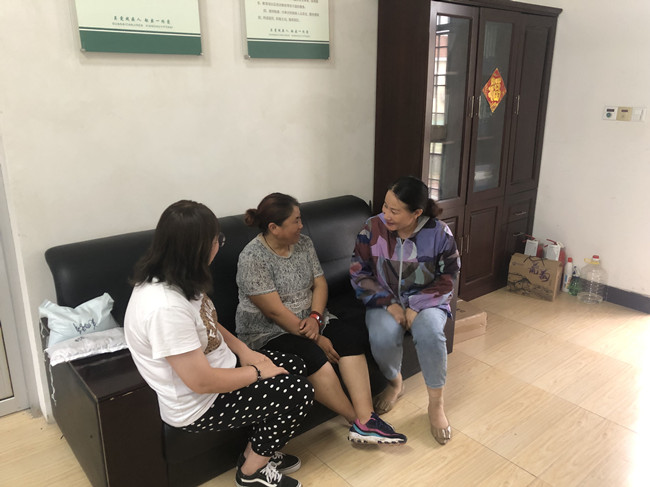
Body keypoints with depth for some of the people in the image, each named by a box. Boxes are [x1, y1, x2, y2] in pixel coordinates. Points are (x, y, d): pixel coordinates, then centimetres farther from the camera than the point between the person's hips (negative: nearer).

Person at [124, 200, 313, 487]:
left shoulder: (173, 279, -5)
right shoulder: (166, 306, -35)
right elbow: (202, 382, -30)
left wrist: (244, 352, -1)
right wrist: (257, 372, -16)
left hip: (215, 365, 9)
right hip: (199, 405, -9)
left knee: (295, 367, 9)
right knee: (298, 394, -9)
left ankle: (259, 451, 25)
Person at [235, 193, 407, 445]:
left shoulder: (303, 243, 3)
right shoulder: (252, 258, -19)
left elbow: (320, 283, 4)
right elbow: (275, 312, -21)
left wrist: (315, 318, -16)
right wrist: (317, 339, -20)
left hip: (308, 319, 7)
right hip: (266, 331, -6)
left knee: (352, 335, -19)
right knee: (312, 356, -32)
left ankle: (365, 419, -24)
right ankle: (358, 420, -14)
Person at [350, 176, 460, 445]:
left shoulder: (439, 233, -13)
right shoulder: (373, 228, -12)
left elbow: (447, 279, -5)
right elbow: (359, 273, -5)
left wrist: (416, 307, -18)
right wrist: (389, 304, -16)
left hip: (427, 301, 0)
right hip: (385, 301, 1)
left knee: (430, 333, -33)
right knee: (382, 337, -31)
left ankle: (436, 403, -10)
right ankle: (395, 383, 5)